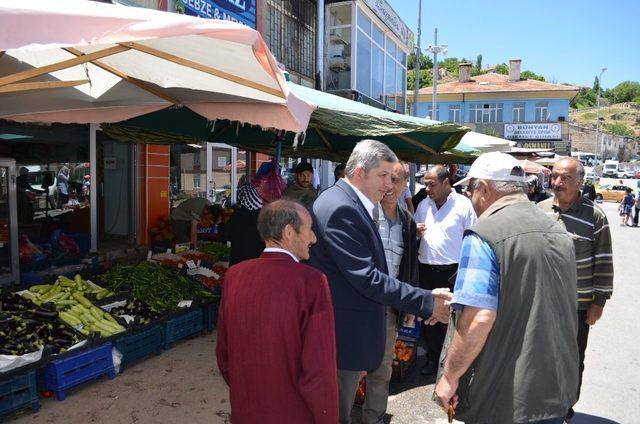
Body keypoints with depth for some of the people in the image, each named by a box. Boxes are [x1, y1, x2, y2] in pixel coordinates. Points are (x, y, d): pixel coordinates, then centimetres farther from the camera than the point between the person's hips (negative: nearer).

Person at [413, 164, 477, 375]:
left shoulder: (463, 204, -7)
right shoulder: (424, 205, 10)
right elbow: (415, 233, 21)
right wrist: (416, 232, -3)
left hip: (452, 271, -5)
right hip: (425, 269, 5)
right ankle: (433, 357, 30)